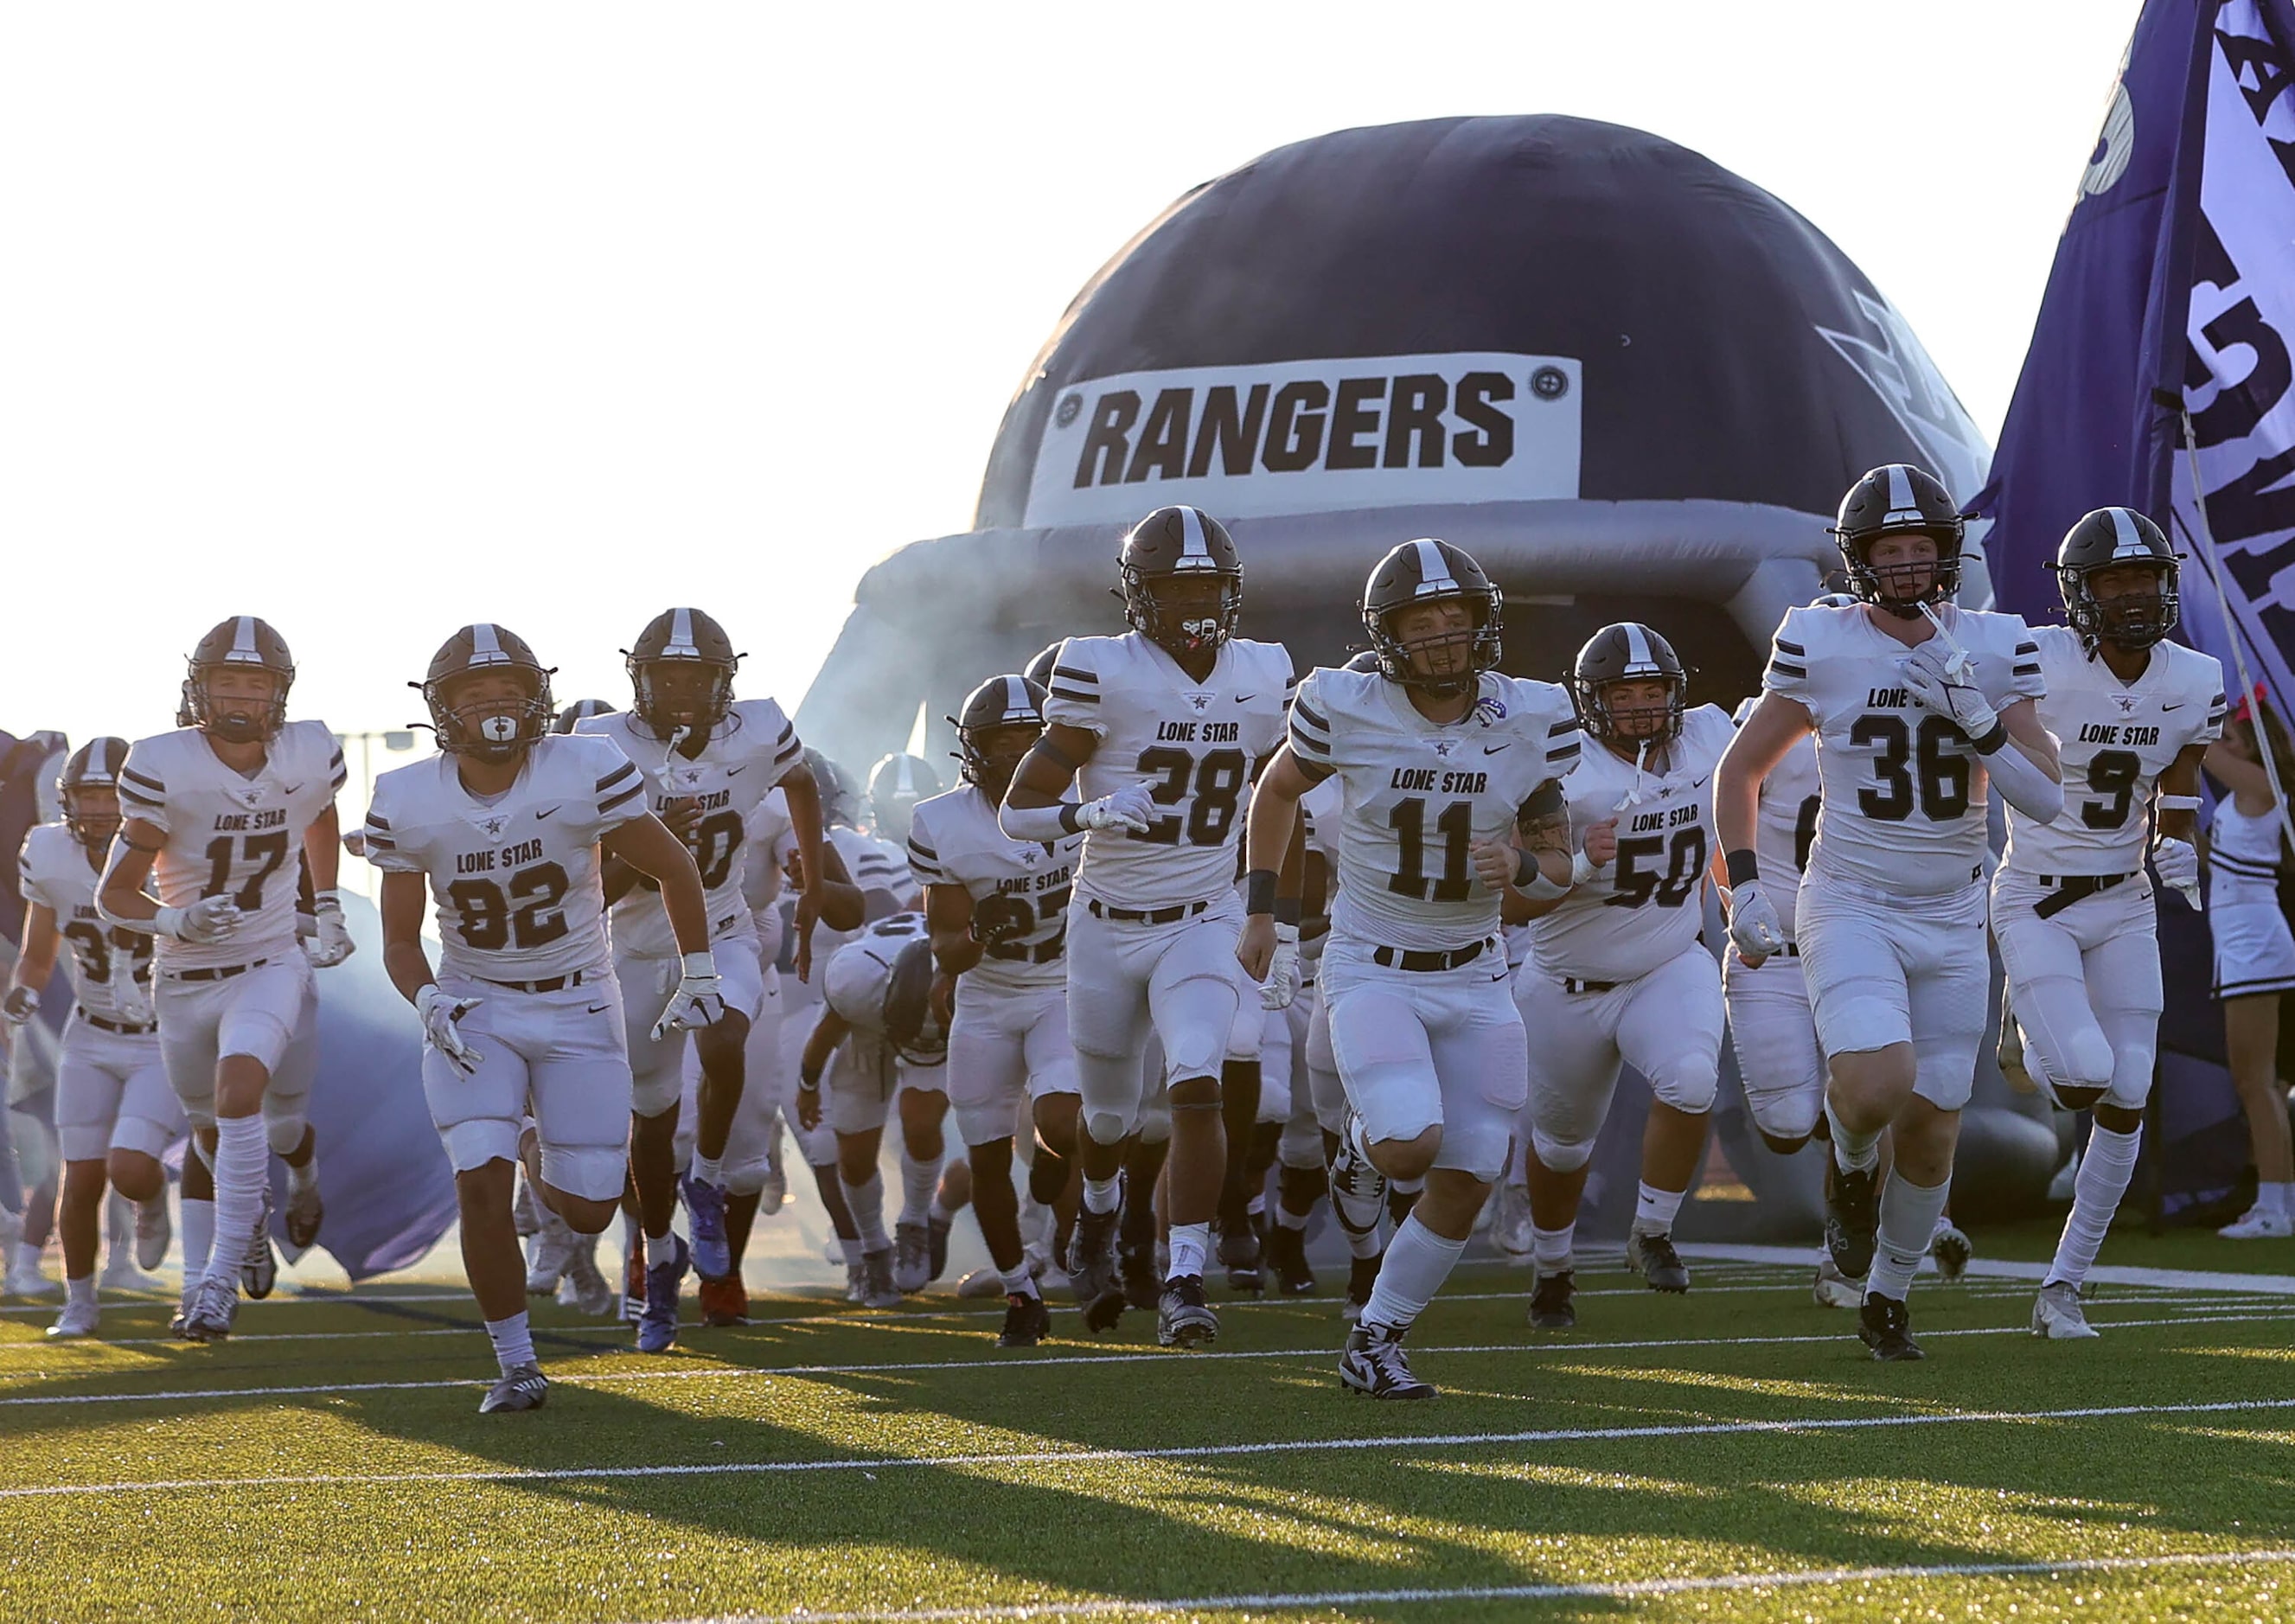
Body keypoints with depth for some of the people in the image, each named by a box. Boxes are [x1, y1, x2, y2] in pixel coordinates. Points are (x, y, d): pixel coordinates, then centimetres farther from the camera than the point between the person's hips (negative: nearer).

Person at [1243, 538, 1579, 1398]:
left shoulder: (1532, 721, -8)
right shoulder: (1347, 710, -13)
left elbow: (1558, 864, 1)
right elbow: (1276, 792, 8)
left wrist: (1518, 867, -21)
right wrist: (1260, 912, 8)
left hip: (1474, 978, 3)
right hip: (1372, 969, -3)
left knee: (1466, 1182, 0)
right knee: (1411, 1149, -24)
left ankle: (1374, 1342, 19)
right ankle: (1366, 1136, 14)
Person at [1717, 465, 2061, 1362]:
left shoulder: (1995, 650, -1)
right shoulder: (1820, 647, -5)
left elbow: (2048, 801, -6)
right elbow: (1740, 769, 7)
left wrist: (1973, 714, -19)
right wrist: (1744, 888, -2)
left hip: (1953, 921, 3)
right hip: (1851, 908, -3)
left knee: (1931, 1131, 5)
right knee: (1876, 1085, -26)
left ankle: (1887, 1297, 28)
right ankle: (1850, 1167, 11)